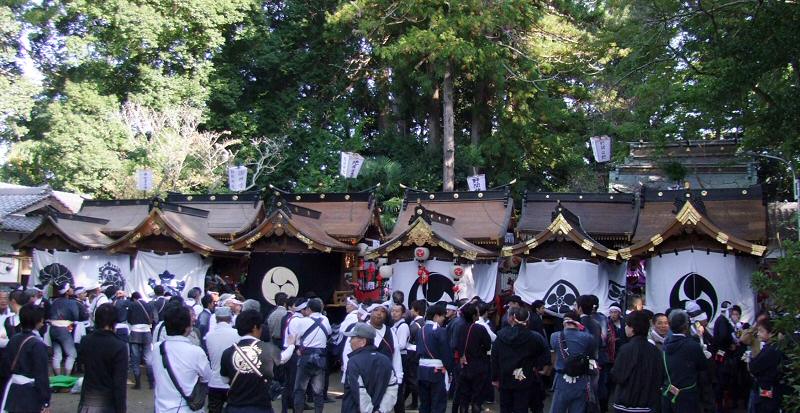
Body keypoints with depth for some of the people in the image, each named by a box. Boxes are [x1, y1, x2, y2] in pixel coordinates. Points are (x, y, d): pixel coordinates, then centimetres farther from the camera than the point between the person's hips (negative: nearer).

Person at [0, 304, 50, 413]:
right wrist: (46, 401, -13)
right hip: (30, 394, -7)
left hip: (12, 390, 7)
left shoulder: (14, 339, 4)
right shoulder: (37, 344, -17)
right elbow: (42, 375, -17)